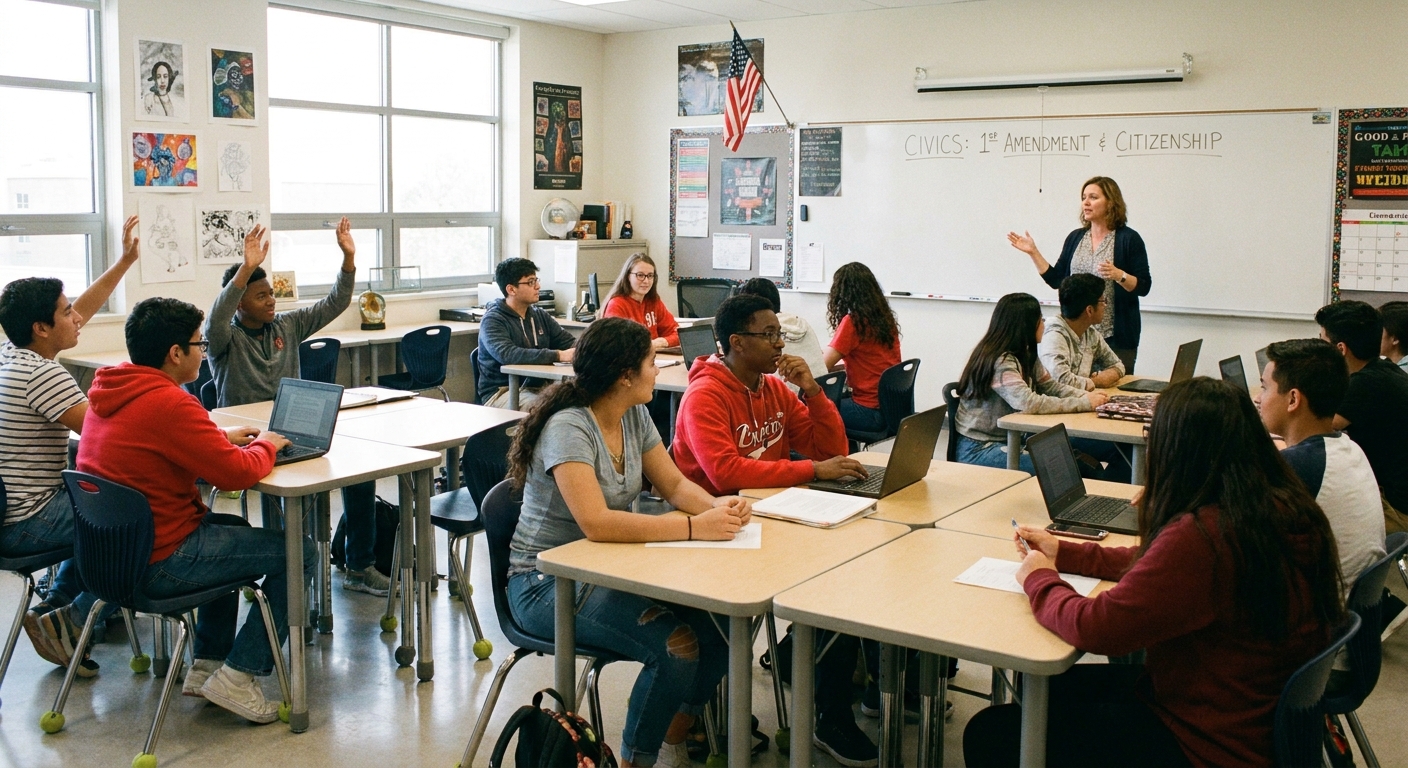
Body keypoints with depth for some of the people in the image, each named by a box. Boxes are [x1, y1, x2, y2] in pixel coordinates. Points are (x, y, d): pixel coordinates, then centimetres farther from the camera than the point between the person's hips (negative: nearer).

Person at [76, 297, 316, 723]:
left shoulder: (109, 391, 7)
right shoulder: (168, 403, -23)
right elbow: (237, 472, -22)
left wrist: (221, 436, 12)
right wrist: (265, 444, -1)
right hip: (157, 564, -10)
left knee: (233, 528, 33)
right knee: (300, 552, -4)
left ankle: (206, 663, 31)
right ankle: (237, 676, 1)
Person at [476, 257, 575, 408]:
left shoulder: (540, 315, 14)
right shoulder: (492, 321, -8)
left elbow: (570, 343, 11)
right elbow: (507, 355, -26)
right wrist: (558, 355, -32)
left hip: (537, 387, 6)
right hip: (501, 392, -6)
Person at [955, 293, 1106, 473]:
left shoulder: (1026, 355, 6)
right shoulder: (1000, 362, -22)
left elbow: (1051, 386, 9)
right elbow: (1028, 403, -33)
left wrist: (1087, 396, -10)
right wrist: (1083, 404, -28)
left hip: (1009, 439, 9)